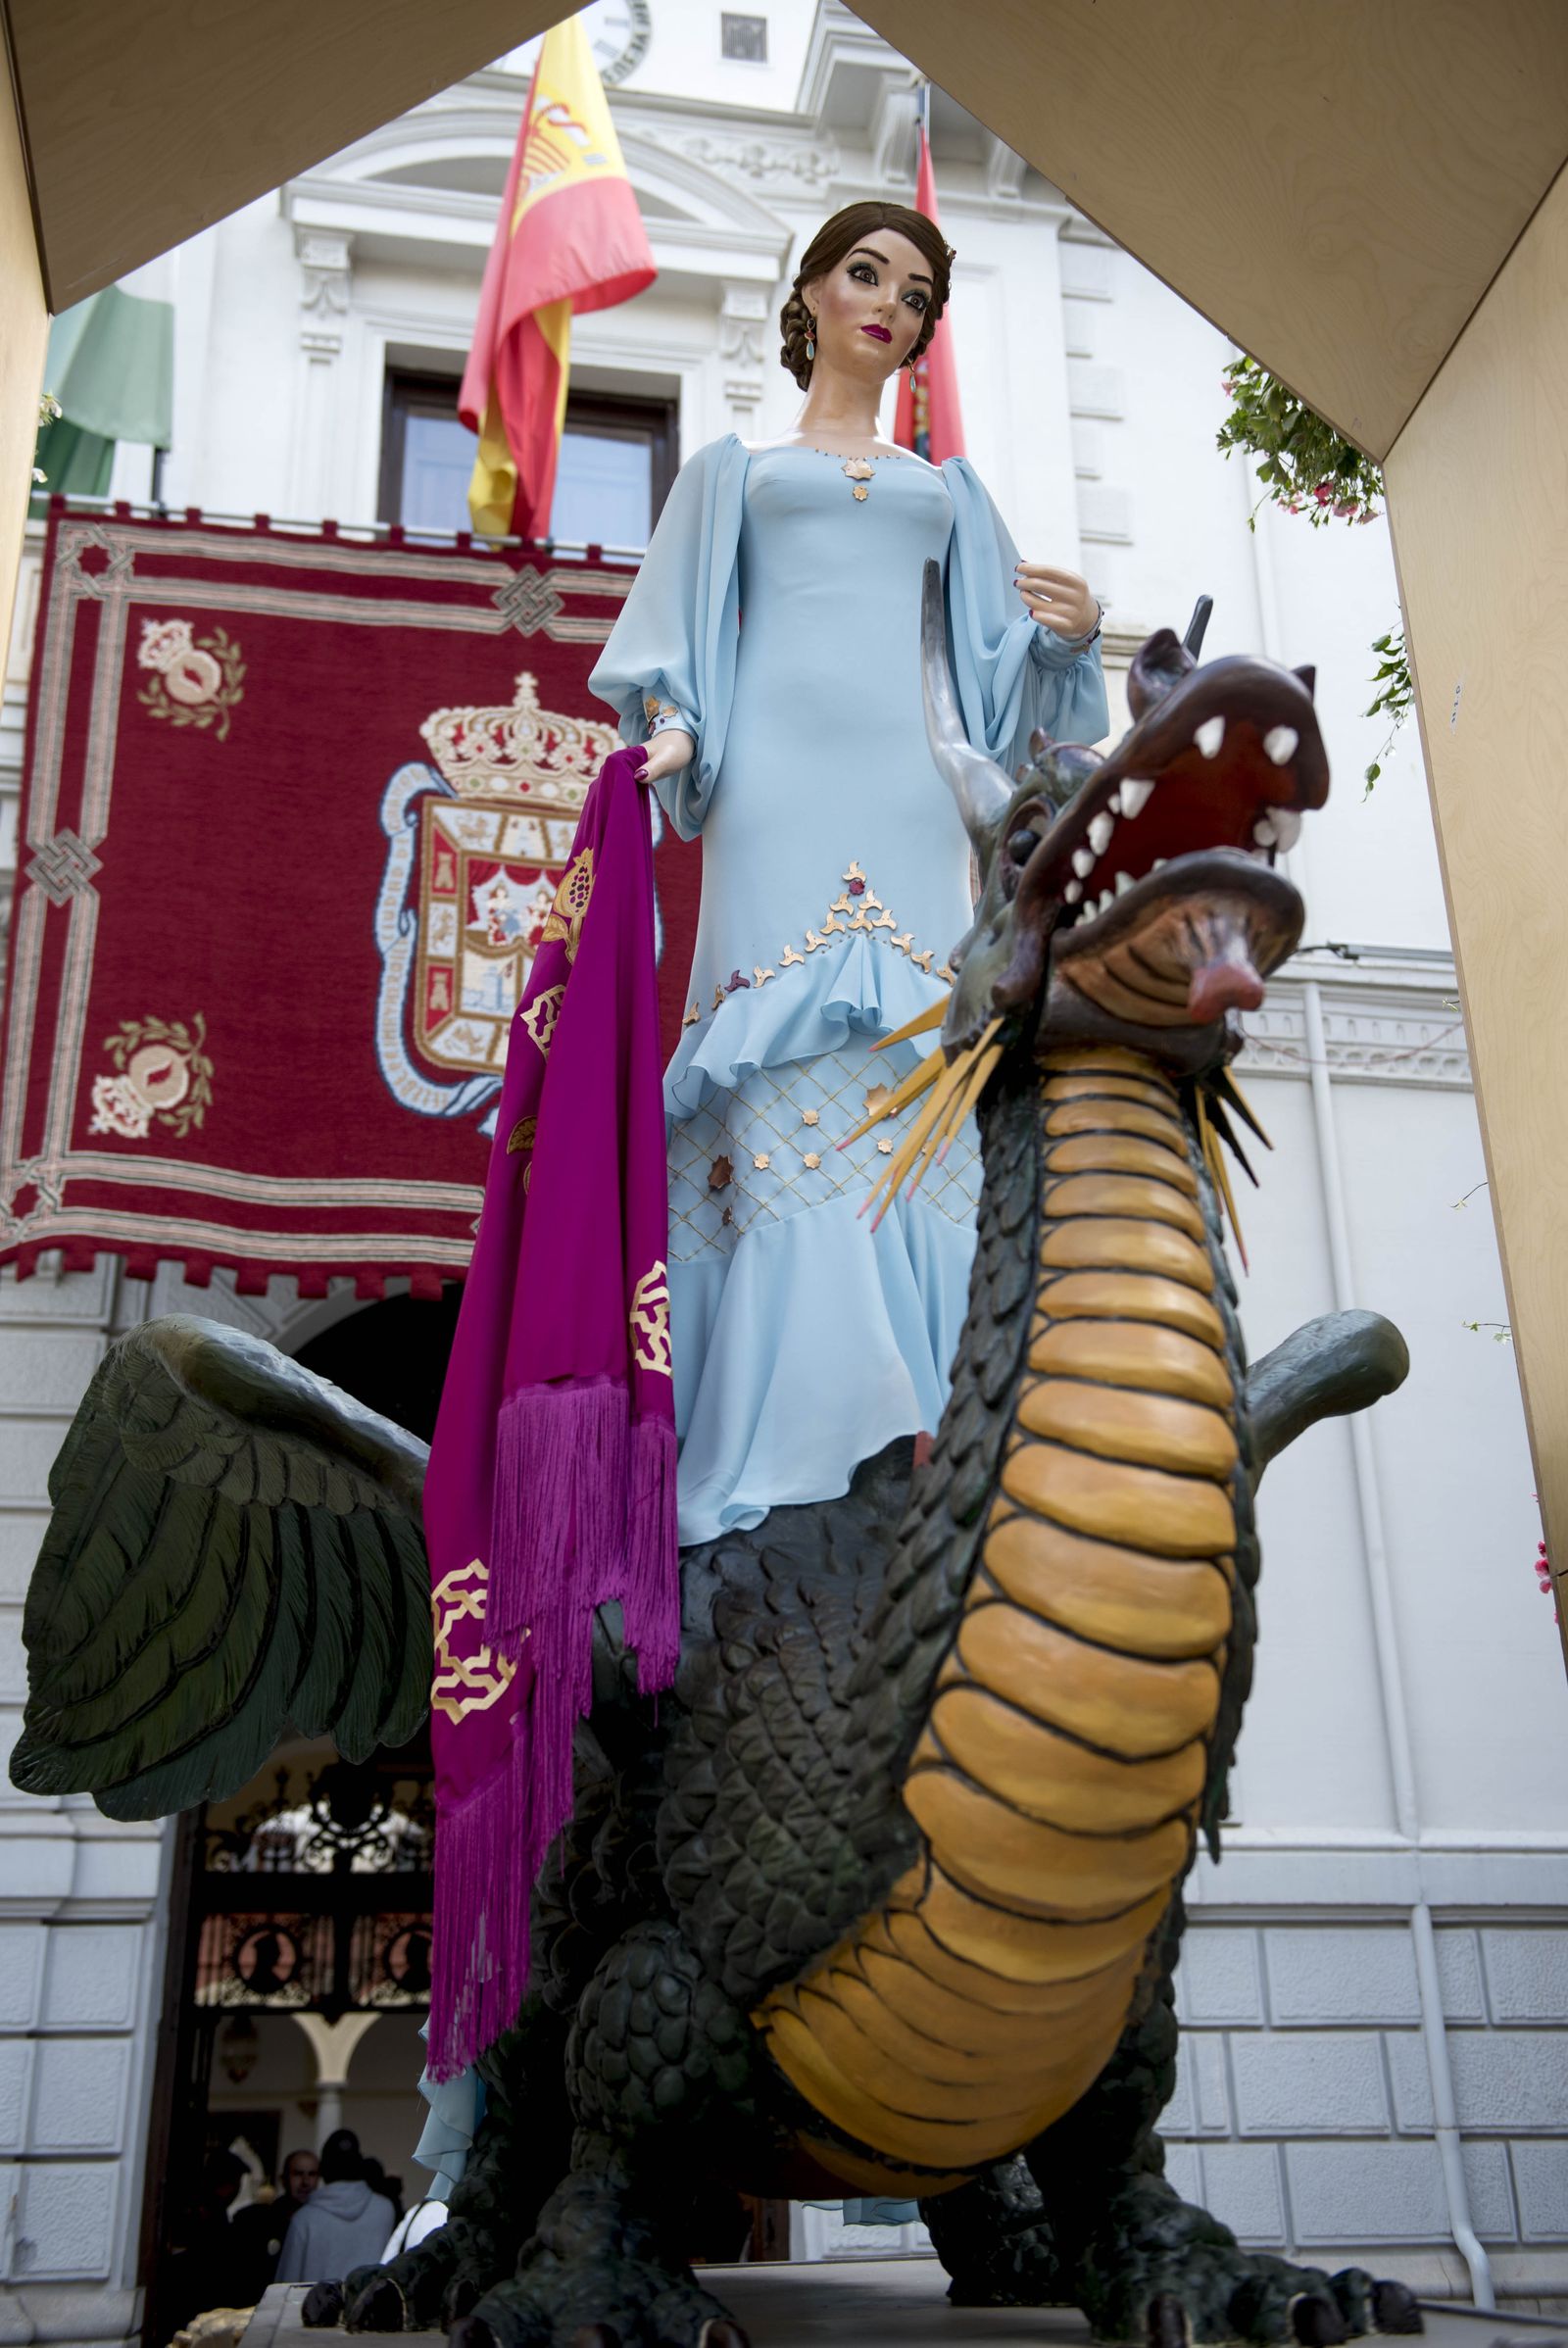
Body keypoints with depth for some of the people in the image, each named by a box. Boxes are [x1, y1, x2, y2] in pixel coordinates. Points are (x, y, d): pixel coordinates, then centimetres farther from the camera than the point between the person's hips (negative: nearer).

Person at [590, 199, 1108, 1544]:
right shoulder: (736, 470, 24)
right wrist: (670, 732, -6)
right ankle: (775, 1436, -17)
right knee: (783, 1072, -15)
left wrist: (1068, 634, 1)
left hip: (910, 794, 2)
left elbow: (997, 666, 22)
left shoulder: (948, 489, 29)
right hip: (779, 782, -2)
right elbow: (679, 638, 14)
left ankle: (920, 1424, -12)